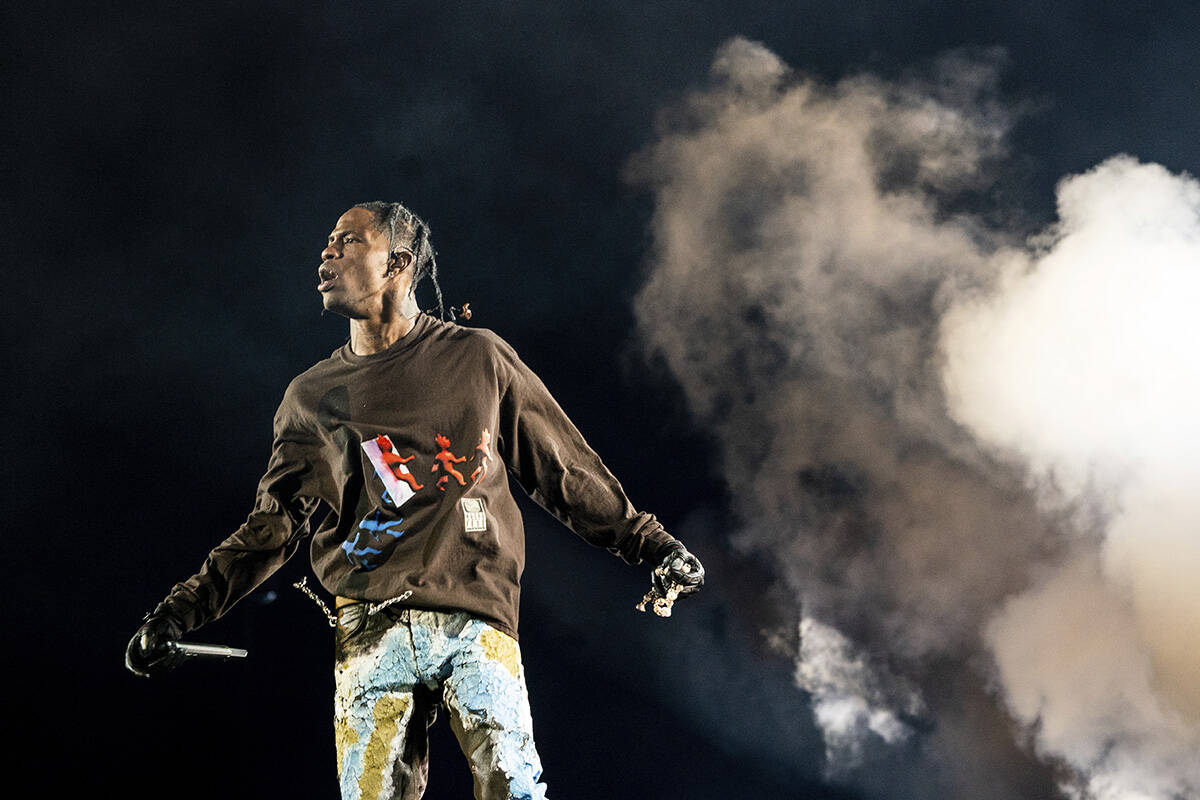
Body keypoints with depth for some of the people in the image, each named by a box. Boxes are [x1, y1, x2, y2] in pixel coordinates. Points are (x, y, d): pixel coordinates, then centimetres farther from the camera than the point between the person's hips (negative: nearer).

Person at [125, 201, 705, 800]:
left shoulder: (478, 358, 9)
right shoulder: (311, 396, 15)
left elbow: (563, 470, 14)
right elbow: (271, 527, 17)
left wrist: (652, 545, 11)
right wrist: (181, 611, 9)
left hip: (475, 620, -2)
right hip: (371, 631, 2)